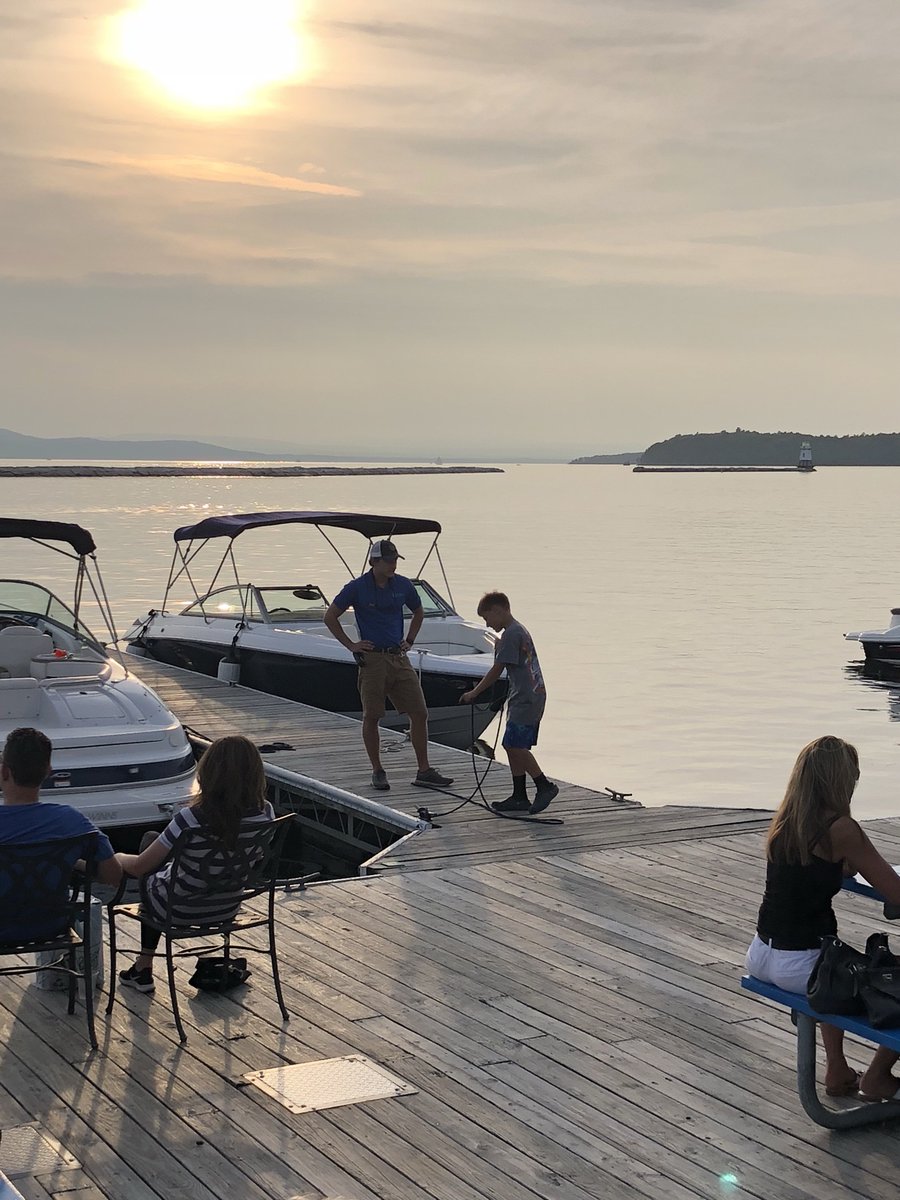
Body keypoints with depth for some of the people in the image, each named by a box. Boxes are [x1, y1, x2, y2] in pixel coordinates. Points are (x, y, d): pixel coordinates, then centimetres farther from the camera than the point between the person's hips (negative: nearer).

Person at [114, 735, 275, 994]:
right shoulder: (265, 813, -18)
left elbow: (138, 866, -18)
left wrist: (118, 858, 3)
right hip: (227, 908, 5)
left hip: (181, 912, -5)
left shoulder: (192, 819, -31)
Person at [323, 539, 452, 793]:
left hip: (399, 658, 4)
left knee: (419, 713, 0)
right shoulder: (357, 588, -5)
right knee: (371, 717, 0)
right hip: (372, 659, -4)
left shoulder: (403, 585, 6)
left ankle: (424, 771, 7)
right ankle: (377, 772, 12)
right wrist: (350, 645, 0)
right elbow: (330, 617, 3)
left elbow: (418, 612, 24)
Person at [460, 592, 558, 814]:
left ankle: (544, 786, -8)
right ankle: (519, 797, 14)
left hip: (525, 698, -10)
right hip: (534, 696, 10)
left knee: (514, 745, -12)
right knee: (513, 746, 11)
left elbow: (496, 670, -13)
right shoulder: (520, 630, 18)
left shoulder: (510, 634, -13)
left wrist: (474, 693, -5)